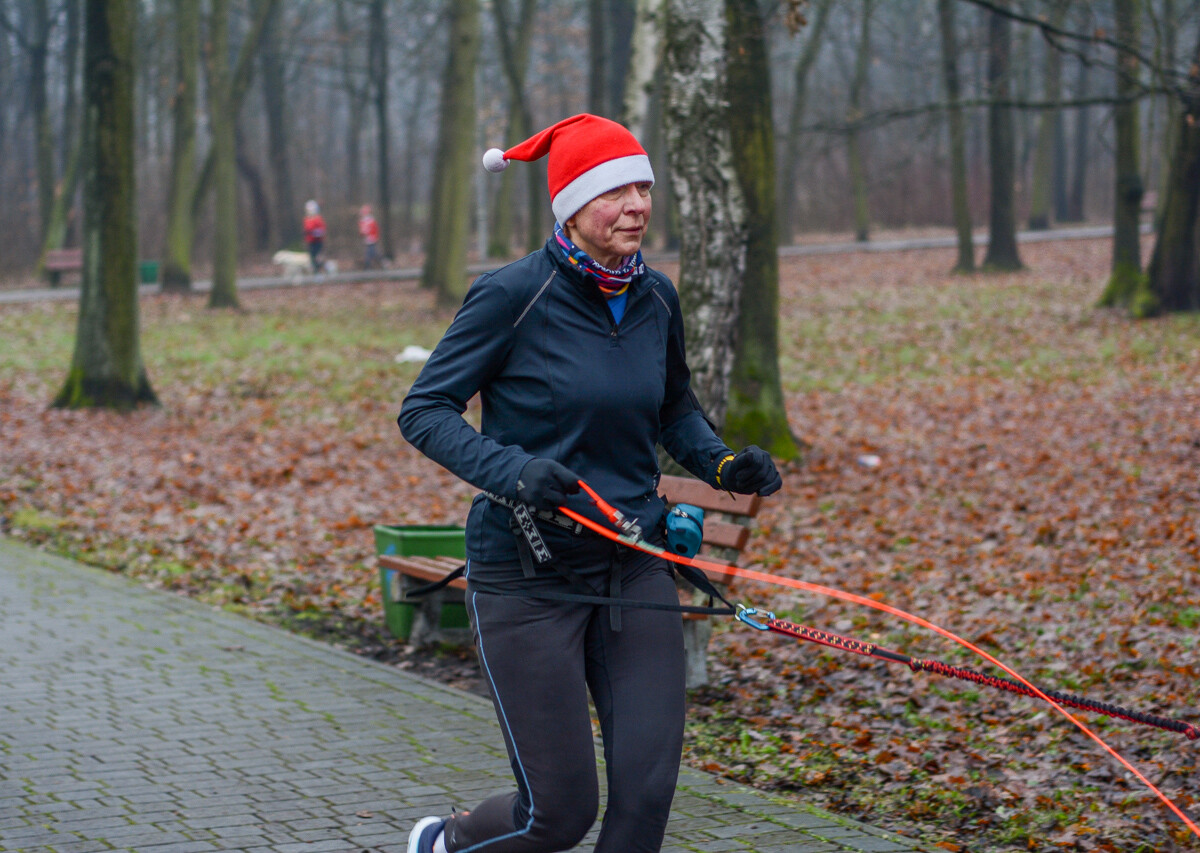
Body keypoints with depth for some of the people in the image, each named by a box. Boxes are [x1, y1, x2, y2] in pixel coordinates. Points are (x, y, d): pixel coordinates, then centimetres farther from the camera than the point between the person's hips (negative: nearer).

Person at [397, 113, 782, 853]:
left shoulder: (656, 299, 4)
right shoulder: (514, 295, -13)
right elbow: (425, 411, -11)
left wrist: (724, 465, 1)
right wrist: (509, 470, -28)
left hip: (636, 569, 5)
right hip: (529, 576, -5)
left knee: (647, 790, -3)